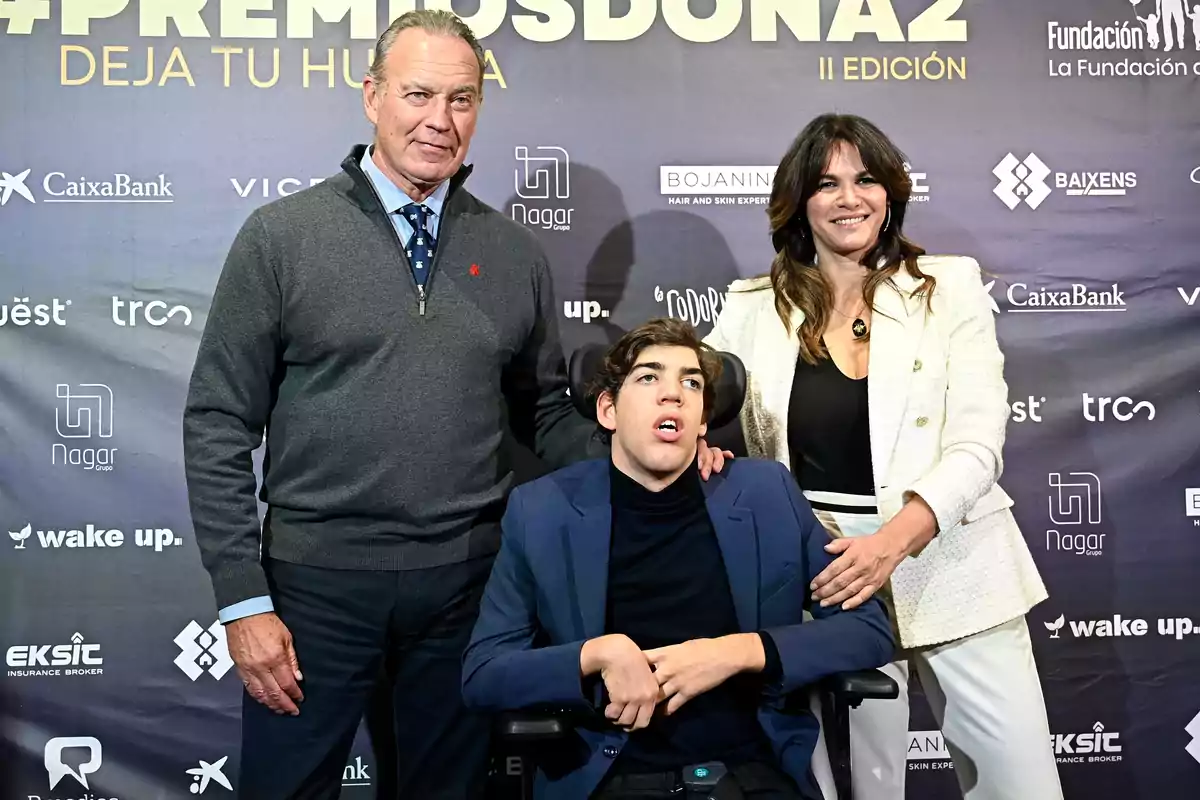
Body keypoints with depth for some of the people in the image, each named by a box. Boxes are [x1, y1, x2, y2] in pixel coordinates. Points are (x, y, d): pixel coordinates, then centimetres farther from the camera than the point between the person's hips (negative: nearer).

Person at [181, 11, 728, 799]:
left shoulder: (516, 253, 4)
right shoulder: (281, 235, -4)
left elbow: (546, 412, 10)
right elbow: (219, 426, -4)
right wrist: (243, 599, -8)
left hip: (467, 581, 3)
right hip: (317, 582, -2)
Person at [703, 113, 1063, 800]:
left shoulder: (949, 286, 1)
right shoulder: (754, 308, 4)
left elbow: (976, 444, -7)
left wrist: (892, 539, -22)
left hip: (950, 568, 0)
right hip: (828, 578, 1)